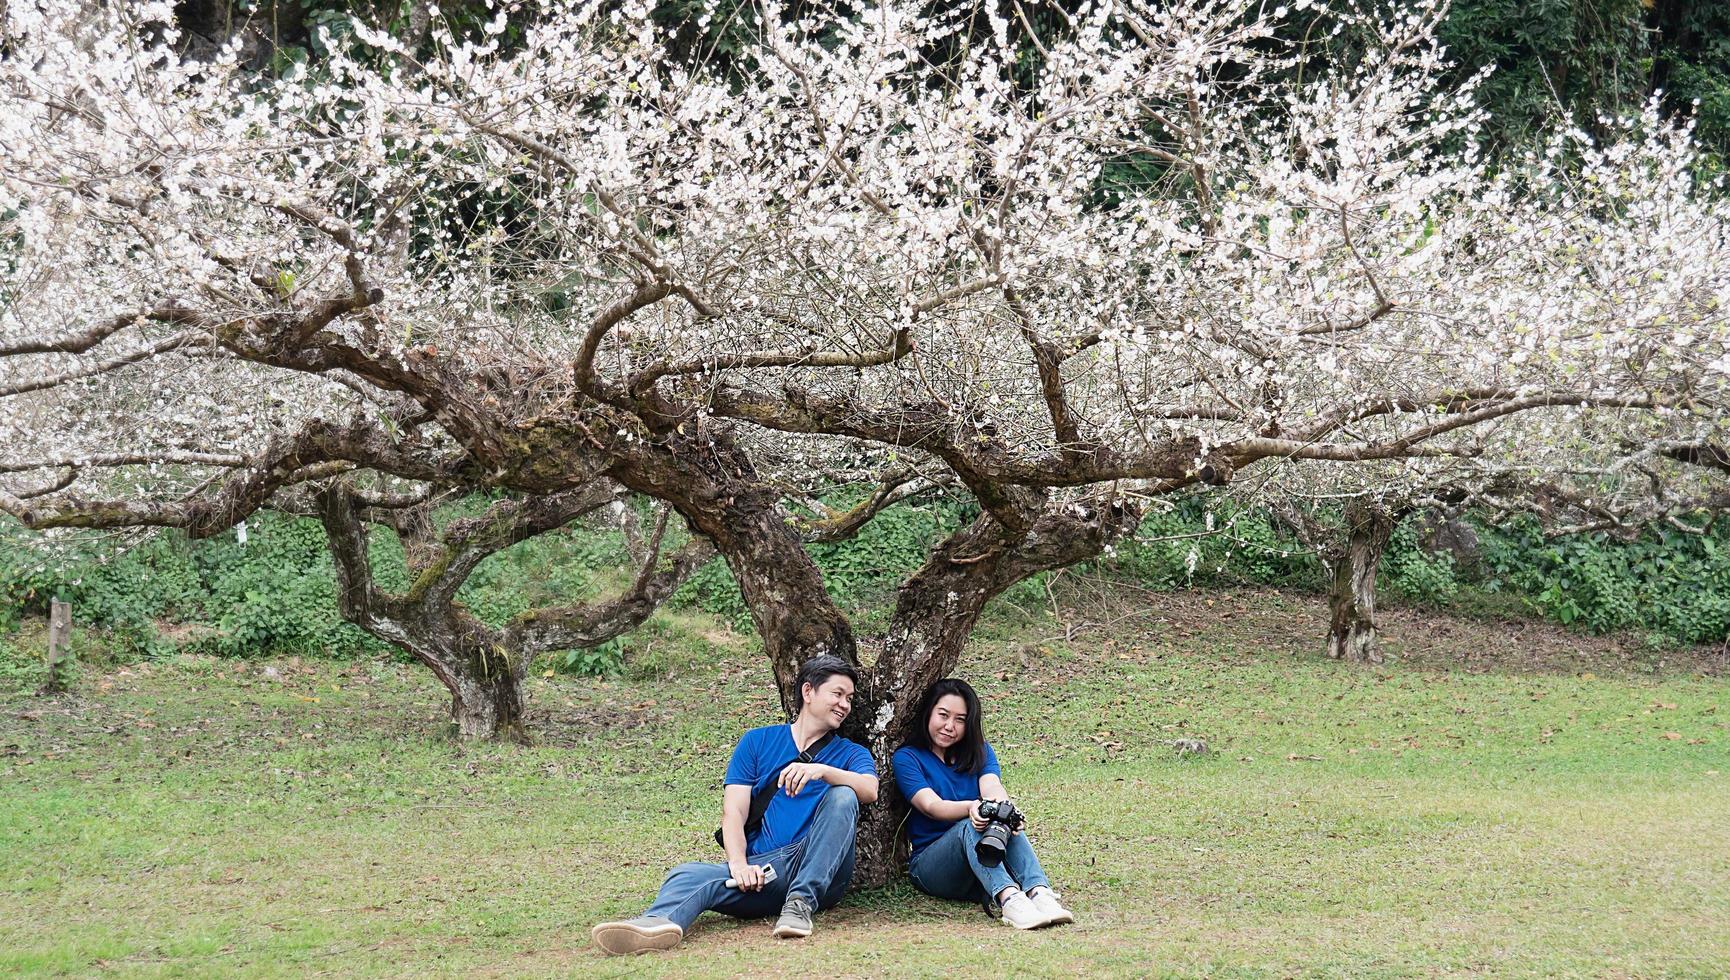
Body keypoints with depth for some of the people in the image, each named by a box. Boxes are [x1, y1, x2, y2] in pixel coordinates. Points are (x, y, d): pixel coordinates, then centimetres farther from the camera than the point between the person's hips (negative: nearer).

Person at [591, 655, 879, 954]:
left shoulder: (851, 753, 16)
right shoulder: (758, 741, 17)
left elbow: (869, 791, -8)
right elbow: (733, 812, 6)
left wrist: (822, 770, -26)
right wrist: (739, 865, -14)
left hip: (818, 873, 0)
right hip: (760, 866, 1)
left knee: (842, 795, -24)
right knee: (689, 874, -27)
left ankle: (801, 904, -31)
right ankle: (660, 922, -61)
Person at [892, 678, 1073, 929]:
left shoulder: (979, 751, 15)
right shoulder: (908, 758, 2)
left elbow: (992, 787, -7)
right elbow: (932, 806, -15)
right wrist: (972, 808, -36)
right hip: (930, 864, -3)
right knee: (970, 826, -33)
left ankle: (1039, 893, -49)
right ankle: (1009, 899, -55)